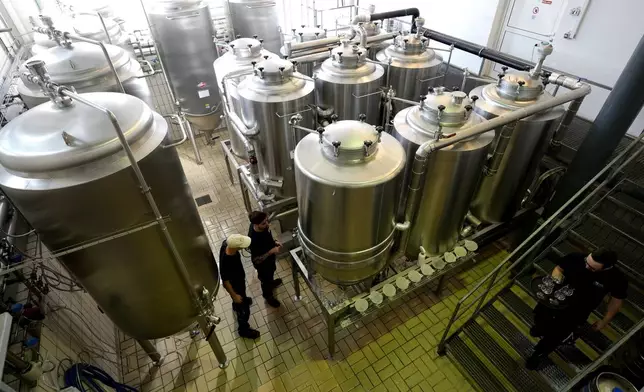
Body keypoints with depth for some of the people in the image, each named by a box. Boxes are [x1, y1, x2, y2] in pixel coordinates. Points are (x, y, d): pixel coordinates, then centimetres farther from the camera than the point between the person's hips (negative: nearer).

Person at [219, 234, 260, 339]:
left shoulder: (226, 243, -27)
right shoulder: (226, 263, -46)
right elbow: (225, 281, -30)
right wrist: (234, 296, -14)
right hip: (235, 286, -7)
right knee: (244, 309, 18)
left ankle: (236, 305, 72)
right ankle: (243, 329, 46)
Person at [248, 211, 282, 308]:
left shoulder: (262, 226, -22)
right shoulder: (254, 239, -43)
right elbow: (257, 260, -31)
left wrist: (274, 242, -11)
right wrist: (272, 251, -33)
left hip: (270, 258, 7)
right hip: (262, 263, -7)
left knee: (271, 272, 36)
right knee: (266, 279, 24)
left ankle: (271, 282, 69)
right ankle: (268, 296, 54)